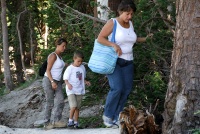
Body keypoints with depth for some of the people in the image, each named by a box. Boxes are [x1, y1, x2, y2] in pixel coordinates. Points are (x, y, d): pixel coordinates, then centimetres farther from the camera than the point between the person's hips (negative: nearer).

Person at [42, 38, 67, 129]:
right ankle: (47, 123, 8)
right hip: (48, 81, -8)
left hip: (57, 82, 8)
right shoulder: (53, 55, -16)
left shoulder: (59, 56, 12)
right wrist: (52, 82, -26)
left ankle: (56, 121, -7)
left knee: (60, 100, -7)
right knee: (50, 103, -3)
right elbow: (48, 70, -19)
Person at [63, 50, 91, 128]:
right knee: (73, 106, -20)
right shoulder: (70, 68, -8)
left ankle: (76, 122, 16)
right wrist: (68, 84, -27)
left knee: (77, 108, 8)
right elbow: (65, 78, -7)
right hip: (71, 90, -5)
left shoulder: (82, 67, 8)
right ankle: (70, 120, -3)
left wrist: (86, 82, 0)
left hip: (79, 91, 5)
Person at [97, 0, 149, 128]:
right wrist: (114, 45, -25)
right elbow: (100, 38, -13)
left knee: (126, 90, 1)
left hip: (127, 62, 7)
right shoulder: (112, 23, -10)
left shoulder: (130, 24, 9)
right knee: (117, 88, -19)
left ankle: (116, 117, 9)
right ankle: (107, 115, -1)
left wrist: (145, 39, 17)